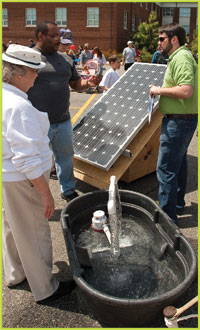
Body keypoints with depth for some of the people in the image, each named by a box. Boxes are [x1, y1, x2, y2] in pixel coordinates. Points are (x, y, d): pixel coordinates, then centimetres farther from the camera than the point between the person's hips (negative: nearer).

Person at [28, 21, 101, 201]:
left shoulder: (65, 59, 10)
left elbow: (75, 83, 17)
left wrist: (88, 83, -6)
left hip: (63, 122, 5)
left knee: (66, 157, 18)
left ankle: (68, 191, 39)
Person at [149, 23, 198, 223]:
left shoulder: (181, 58, -17)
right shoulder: (179, 57, 17)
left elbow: (186, 91, -29)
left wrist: (159, 90, -17)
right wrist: (162, 89, 15)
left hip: (178, 121, -11)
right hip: (182, 120, 11)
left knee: (166, 169, -6)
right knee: (178, 164, 19)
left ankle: (167, 215, 5)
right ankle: (178, 205, 35)